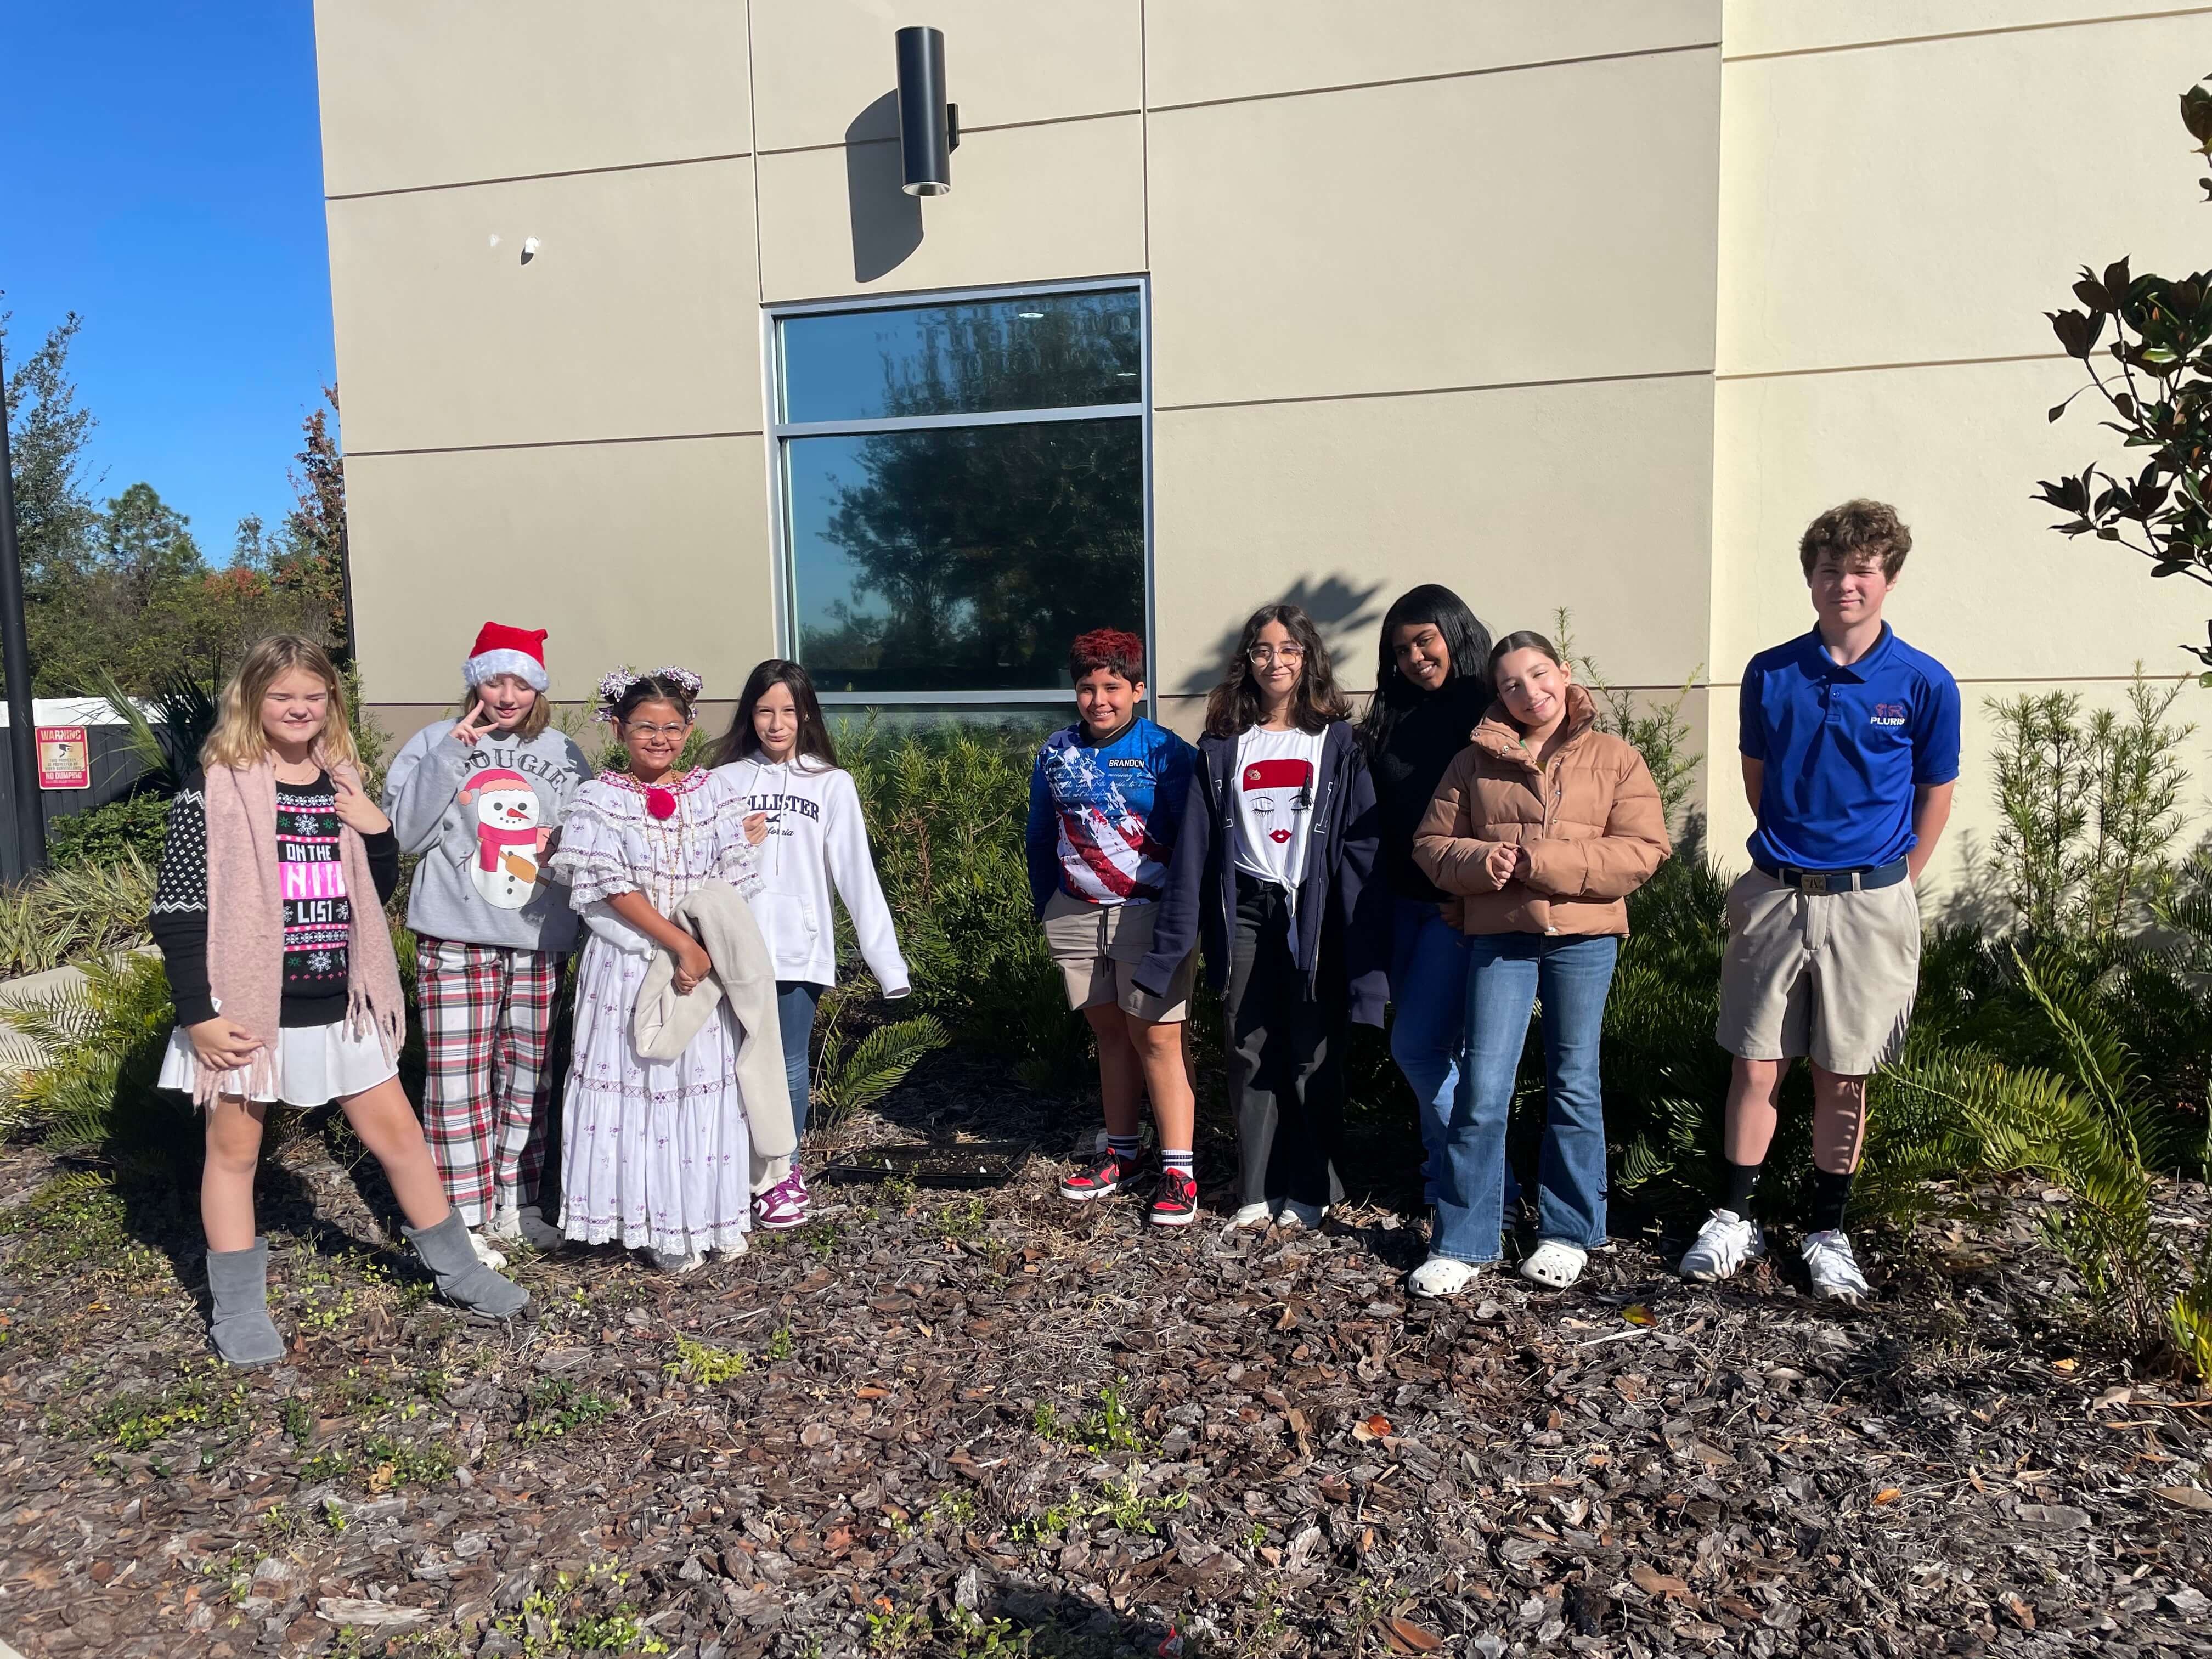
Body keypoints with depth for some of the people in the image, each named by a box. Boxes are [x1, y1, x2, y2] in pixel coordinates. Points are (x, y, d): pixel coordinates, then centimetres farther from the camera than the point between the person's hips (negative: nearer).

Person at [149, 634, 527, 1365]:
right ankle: (238, 1311, 23)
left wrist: (378, 834, -6)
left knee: (397, 1131, 10)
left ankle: (458, 1270, 23)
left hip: (338, 1004, 4)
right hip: (247, 1006, -4)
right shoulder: (216, 788, -7)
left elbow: (375, 895, 13)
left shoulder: (343, 783, 8)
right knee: (234, 1149, 9)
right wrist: (198, 1012, -14)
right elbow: (178, 909, -9)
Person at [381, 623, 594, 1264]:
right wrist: (450, 754, -12)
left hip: (538, 941, 3)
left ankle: (515, 1205, 24)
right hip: (456, 940, -3)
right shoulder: (435, 743, 3)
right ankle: (460, 1221, 7)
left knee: (528, 1078, 10)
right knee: (458, 1080, -3)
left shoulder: (563, 753, 11)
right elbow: (406, 831, -6)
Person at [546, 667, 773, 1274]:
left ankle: (714, 1212, 20)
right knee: (637, 1083, 0)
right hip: (630, 966, -2)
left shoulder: (715, 792, 6)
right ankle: (657, 1223, 12)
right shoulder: (600, 800, -2)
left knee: (708, 1082, 7)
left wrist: (707, 951, -12)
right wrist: (681, 945, -17)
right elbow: (614, 888, -10)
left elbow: (732, 882, 1)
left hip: (708, 961, 2)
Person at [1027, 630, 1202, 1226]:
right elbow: (1041, 838, 15)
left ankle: (1178, 1171, 1)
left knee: (1156, 1038, -5)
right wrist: (1046, 907, 14)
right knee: (1109, 1032, 13)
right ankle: (1121, 1153, 25)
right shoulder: (1055, 754, 6)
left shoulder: (1167, 753, -8)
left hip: (1150, 914, -4)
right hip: (1076, 915, 5)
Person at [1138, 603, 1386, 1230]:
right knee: (1250, 1053, 7)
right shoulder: (1223, 747, 8)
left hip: (1312, 914, -2)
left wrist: (1364, 944, -11)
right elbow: (1195, 845, 5)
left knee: (1312, 1055, 3)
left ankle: (1310, 1190, 18)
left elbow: (1362, 844, -3)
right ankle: (1258, 1191, 17)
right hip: (1244, 914, 3)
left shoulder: (1337, 744, 1)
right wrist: (1172, 940, 0)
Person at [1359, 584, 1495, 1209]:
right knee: (1428, 1047, 12)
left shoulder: (1492, 715, -7)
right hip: (1402, 904, 6)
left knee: (1417, 1046, -8)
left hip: (1462, 908, -6)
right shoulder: (1394, 719, 12)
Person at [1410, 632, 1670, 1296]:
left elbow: (1641, 852, -5)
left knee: (1574, 1085, 10)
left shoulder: (1616, 760, 4)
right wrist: (1480, 862, -13)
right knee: (1482, 1090, -3)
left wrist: (1543, 862, -15)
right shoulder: (1475, 762, 9)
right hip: (1498, 936, 1)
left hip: (1584, 938, 0)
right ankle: (1462, 1243, 7)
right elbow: (1431, 842, 9)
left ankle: (1569, 1233, 25)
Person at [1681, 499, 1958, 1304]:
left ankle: (1826, 1231, 24)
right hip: (1775, 896, 1)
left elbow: (1934, 798, 6)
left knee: (1842, 1078, 9)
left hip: (1869, 904, -1)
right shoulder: (1769, 674, 1)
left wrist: (1883, 888, 8)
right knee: (1755, 1067, 5)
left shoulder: (1924, 684, -4)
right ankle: (1735, 1217, 20)